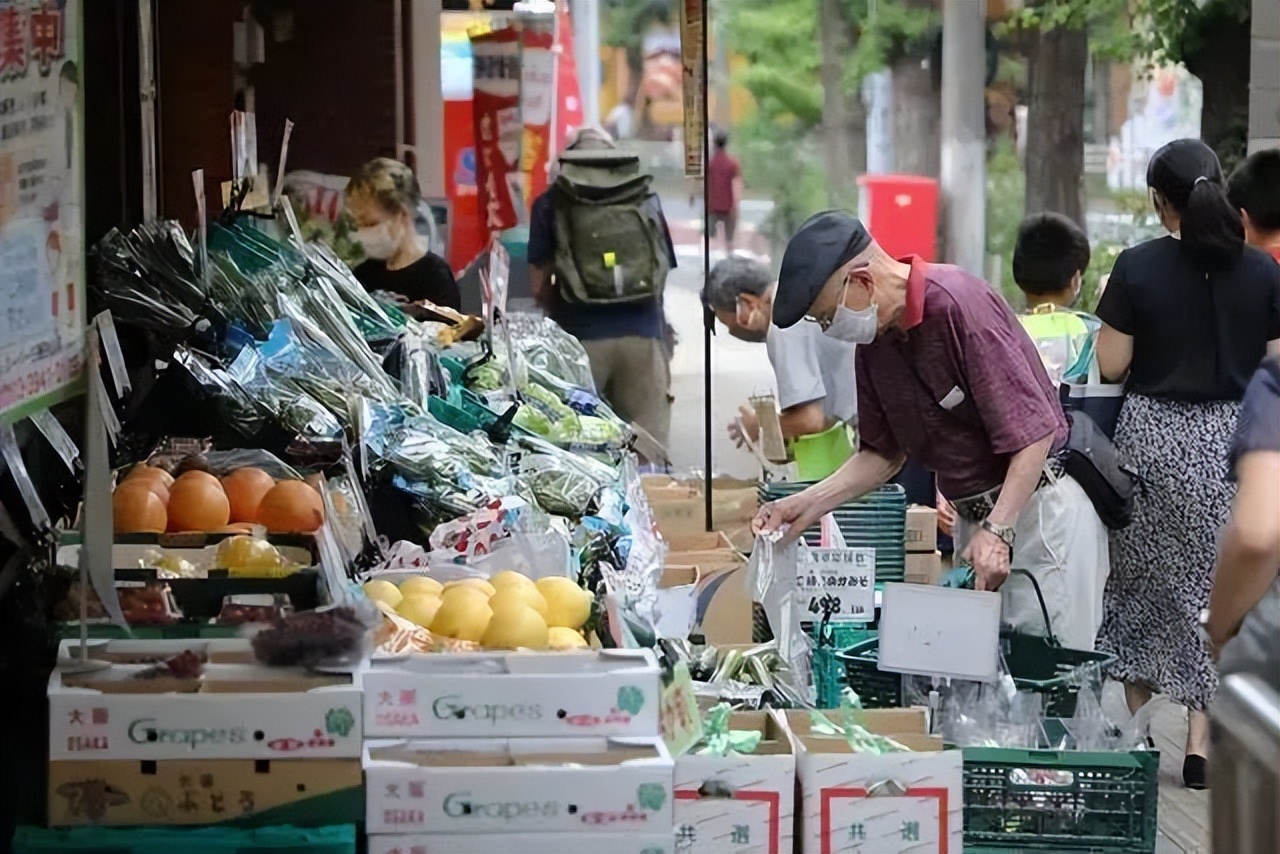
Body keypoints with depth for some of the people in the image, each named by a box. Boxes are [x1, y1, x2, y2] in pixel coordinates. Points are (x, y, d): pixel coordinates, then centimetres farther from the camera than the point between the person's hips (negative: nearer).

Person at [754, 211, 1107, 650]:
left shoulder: (959, 304, -20)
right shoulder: (876, 340, 6)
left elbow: (1033, 430, -21)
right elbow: (883, 453, 17)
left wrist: (998, 531, -28)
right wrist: (808, 504, 3)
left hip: (1040, 510, -8)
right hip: (976, 517, 8)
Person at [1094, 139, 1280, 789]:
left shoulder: (1137, 268, -8)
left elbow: (1111, 365, -5)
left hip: (1153, 435, -1)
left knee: (1142, 579, 15)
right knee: (1216, 586, 7)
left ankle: (1134, 725, 22)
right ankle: (1201, 741, 3)